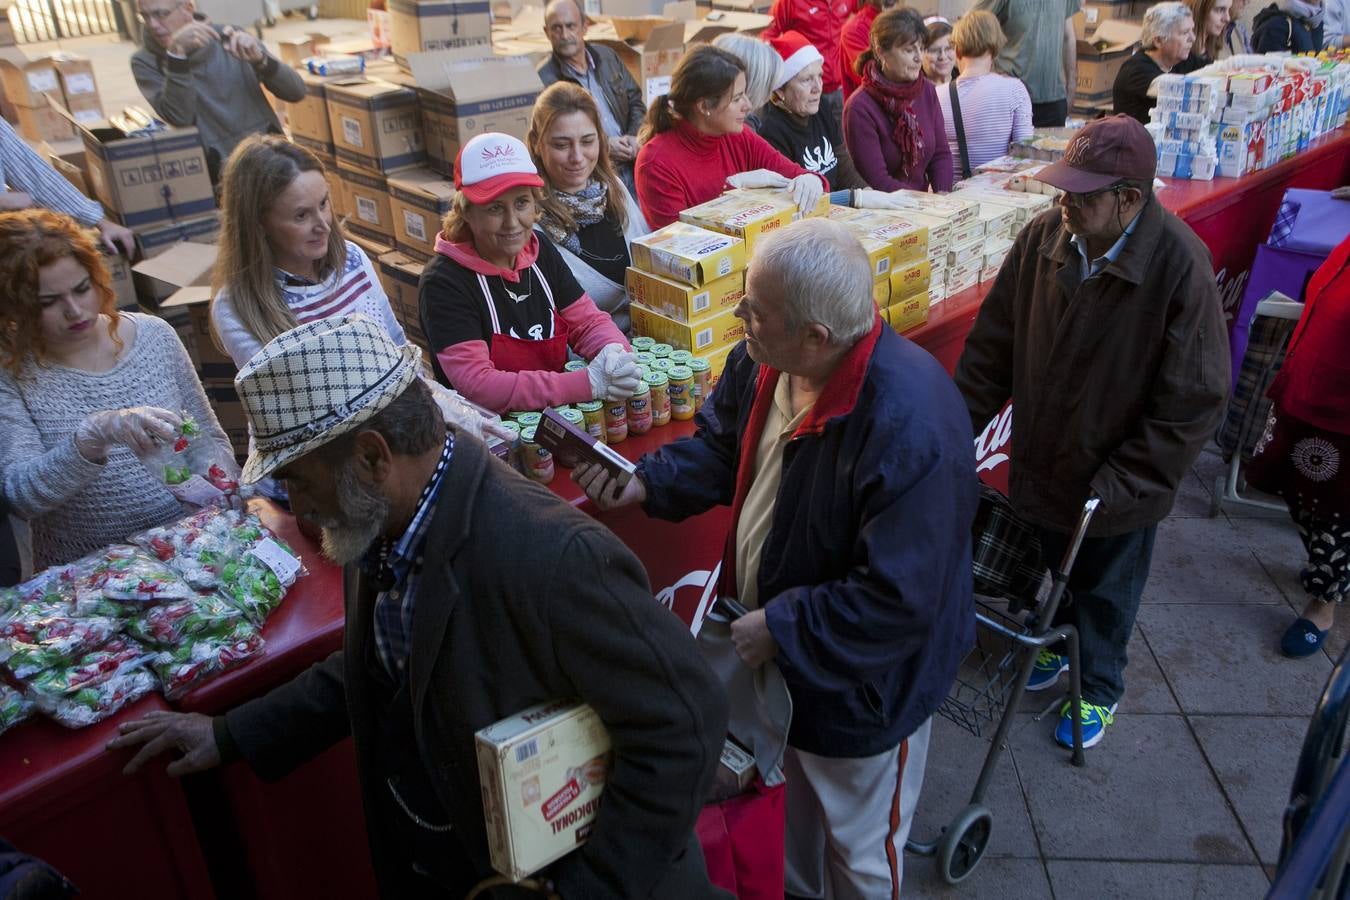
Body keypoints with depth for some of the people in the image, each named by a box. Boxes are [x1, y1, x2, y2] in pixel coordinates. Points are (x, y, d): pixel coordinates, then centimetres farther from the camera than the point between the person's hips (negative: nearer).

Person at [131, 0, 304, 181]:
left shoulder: (230, 37, 2)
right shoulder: (145, 61, -1)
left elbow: (296, 92, -4)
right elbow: (179, 117, -18)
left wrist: (260, 60, -22)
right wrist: (176, 52, -26)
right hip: (216, 169, 1)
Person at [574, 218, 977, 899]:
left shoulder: (911, 428, -39)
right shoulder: (762, 363, -13)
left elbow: (899, 601, -33)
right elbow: (722, 446, 5)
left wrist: (780, 631, -27)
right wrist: (645, 483, -11)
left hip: (859, 684, -7)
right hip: (768, 644, 8)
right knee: (797, 799, 35)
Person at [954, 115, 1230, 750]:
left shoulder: (1180, 266, -26)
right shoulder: (1043, 237, -14)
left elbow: (1194, 400, -21)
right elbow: (993, 343, -3)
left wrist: (1122, 483, -21)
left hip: (1117, 487, -3)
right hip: (1041, 461, 4)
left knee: (1106, 594, 20)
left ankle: (1098, 688, 46)